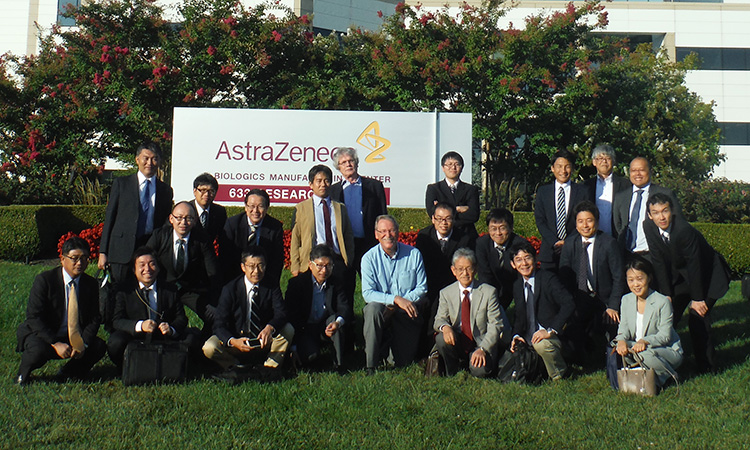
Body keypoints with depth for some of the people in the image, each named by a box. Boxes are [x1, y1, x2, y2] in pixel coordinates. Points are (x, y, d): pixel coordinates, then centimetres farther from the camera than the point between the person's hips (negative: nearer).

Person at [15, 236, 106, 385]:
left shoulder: (91, 284, 0)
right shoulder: (44, 280, -12)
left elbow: (94, 319, 0)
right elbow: (34, 317, -17)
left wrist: (83, 343, -19)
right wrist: (55, 343, -27)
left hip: (75, 338, 4)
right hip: (42, 335, -4)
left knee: (99, 346, -20)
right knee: (39, 350, -35)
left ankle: (68, 374, 6)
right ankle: (22, 375, 1)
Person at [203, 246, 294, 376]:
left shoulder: (271, 287, -7)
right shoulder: (230, 289, -12)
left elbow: (281, 314, -20)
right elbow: (219, 325, -16)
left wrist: (270, 327, -44)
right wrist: (233, 341, -37)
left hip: (264, 343, 1)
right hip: (237, 339, -1)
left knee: (288, 329, -25)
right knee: (209, 348, -27)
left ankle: (270, 367, -8)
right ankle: (235, 367, 1)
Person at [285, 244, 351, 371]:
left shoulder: (336, 284, -2)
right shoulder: (296, 283, -7)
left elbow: (345, 308, -14)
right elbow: (291, 315, -10)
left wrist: (337, 322, -40)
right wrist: (293, 346, -18)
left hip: (326, 327, 2)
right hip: (304, 330, -2)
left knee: (336, 319, -29)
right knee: (310, 354, -29)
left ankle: (339, 364, -21)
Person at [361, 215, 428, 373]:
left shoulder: (414, 254, 1)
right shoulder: (369, 258, -4)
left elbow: (422, 288, 2)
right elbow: (367, 293, -13)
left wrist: (406, 301, -15)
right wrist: (396, 299, -25)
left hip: (406, 313, 1)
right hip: (380, 310, -1)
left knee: (404, 363, -5)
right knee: (373, 308, -38)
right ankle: (370, 366, -26)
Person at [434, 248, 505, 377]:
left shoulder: (489, 292, -5)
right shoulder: (446, 293, 4)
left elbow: (495, 325, -7)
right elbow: (440, 318, 1)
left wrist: (482, 349, -22)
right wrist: (445, 326, -26)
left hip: (481, 343, -2)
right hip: (456, 343, 3)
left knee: (480, 369, -31)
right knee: (442, 339, -30)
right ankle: (452, 375, -4)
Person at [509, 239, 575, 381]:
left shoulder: (548, 278, -10)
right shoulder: (517, 286, 11)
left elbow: (569, 304, -21)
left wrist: (551, 331, -27)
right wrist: (516, 336, -3)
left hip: (554, 337, -7)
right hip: (529, 340, 7)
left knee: (541, 344, -37)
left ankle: (560, 376, -9)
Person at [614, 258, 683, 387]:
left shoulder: (663, 302, -16)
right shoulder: (626, 300, 2)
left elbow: (665, 335, -17)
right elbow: (623, 327, 0)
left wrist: (645, 341, -35)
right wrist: (621, 340, -25)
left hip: (669, 351, -4)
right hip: (636, 347, 5)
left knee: (645, 354, -35)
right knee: (620, 347, -24)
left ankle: (668, 375, -4)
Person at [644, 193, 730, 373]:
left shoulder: (685, 229, -32)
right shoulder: (649, 227, -15)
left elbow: (695, 265, -25)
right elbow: (658, 262, -9)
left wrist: (697, 299, -19)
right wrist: (666, 295, -10)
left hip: (706, 274, -6)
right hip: (679, 275, 6)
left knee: (697, 315, -14)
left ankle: (706, 367, -2)